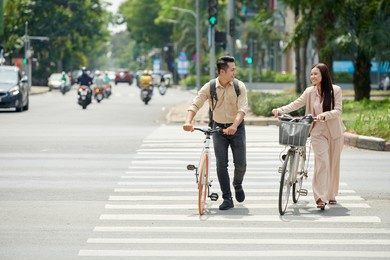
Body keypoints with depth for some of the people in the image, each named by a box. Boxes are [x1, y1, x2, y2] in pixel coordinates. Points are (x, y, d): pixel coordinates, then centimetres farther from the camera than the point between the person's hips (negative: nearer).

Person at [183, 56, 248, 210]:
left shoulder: (239, 86, -9)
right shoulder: (209, 88, -9)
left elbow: (242, 108, -19)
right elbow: (195, 105, -13)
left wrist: (234, 125, -36)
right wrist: (188, 122, -32)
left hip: (236, 128, 0)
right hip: (218, 128, 0)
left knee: (240, 164, -1)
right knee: (221, 164, -6)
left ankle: (238, 185, 31)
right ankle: (227, 199, 1)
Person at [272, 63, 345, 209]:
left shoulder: (335, 90, -6)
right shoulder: (310, 92, 0)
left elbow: (338, 110, -13)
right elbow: (296, 104, -10)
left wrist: (324, 115, -31)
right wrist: (280, 110, -25)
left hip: (335, 132, 0)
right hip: (318, 133, 0)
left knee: (333, 164, 9)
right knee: (322, 163, -13)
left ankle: (331, 194, 26)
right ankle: (320, 197, -15)